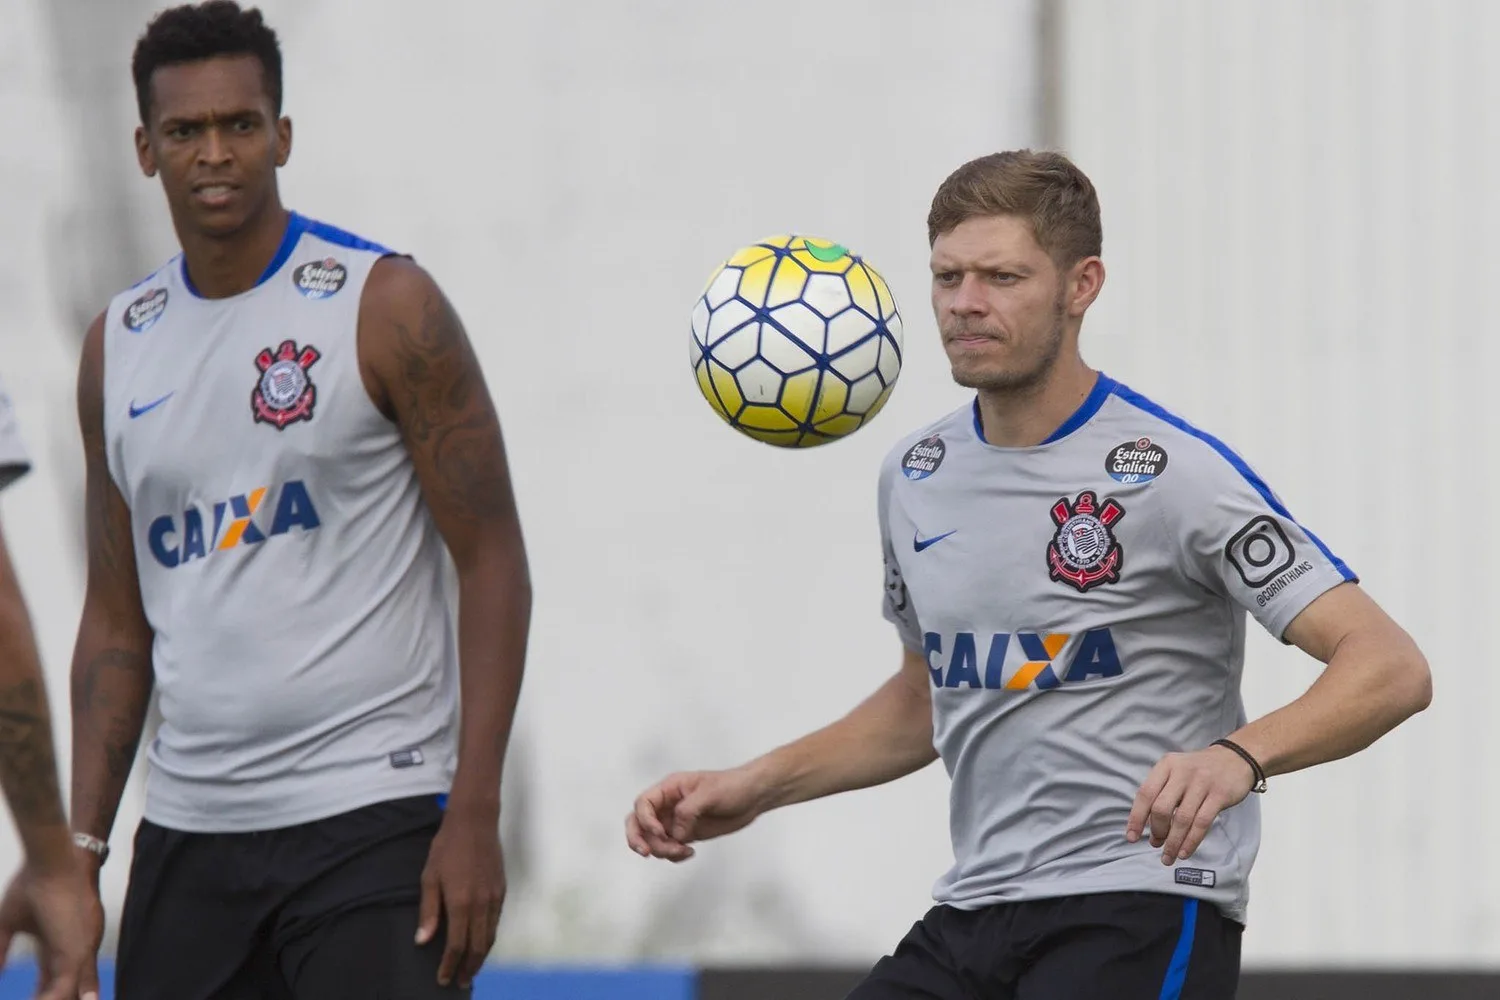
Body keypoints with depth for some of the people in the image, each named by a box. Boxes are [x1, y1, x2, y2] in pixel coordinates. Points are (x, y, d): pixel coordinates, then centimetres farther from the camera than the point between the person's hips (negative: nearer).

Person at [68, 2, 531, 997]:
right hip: (191, 830, 5)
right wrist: (80, 848, 7)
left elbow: (493, 562, -6)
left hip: (371, 813, -5)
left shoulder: (385, 306, -4)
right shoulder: (119, 347, 11)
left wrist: (475, 817, -14)